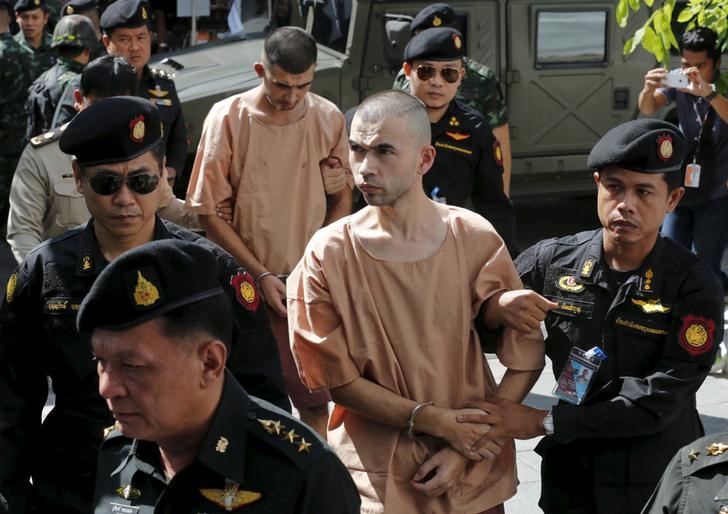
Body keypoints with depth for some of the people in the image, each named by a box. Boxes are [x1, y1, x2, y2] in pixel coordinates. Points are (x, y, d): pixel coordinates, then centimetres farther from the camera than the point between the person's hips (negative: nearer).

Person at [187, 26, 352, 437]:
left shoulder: (329, 118, -2)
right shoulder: (228, 118, -8)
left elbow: (342, 199, 6)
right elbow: (209, 211, -5)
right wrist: (261, 274, -10)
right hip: (248, 284, -2)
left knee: (315, 394, 9)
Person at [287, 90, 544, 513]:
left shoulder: (475, 239, -7)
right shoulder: (329, 253, -10)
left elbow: (526, 357, -3)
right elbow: (336, 378, -7)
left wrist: (468, 446, -10)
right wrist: (438, 422, -13)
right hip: (376, 479, -1)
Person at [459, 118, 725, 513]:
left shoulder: (695, 288, -15)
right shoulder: (552, 260, -7)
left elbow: (660, 401, -22)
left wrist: (542, 422, -24)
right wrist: (496, 310, -21)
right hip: (569, 474, 3)